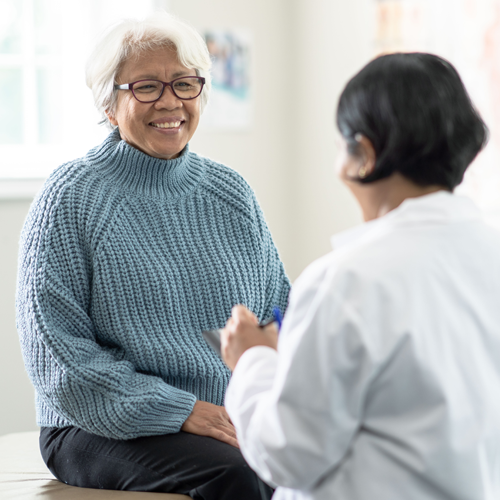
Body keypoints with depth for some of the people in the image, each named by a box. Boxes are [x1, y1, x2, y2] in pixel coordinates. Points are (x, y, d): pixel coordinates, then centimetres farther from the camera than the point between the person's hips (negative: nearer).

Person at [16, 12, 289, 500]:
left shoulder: (231, 193, 13)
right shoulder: (71, 199, -3)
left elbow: (278, 305, 18)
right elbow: (55, 349, -10)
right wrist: (179, 411, -18)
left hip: (237, 418, 5)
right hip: (104, 428, -5)